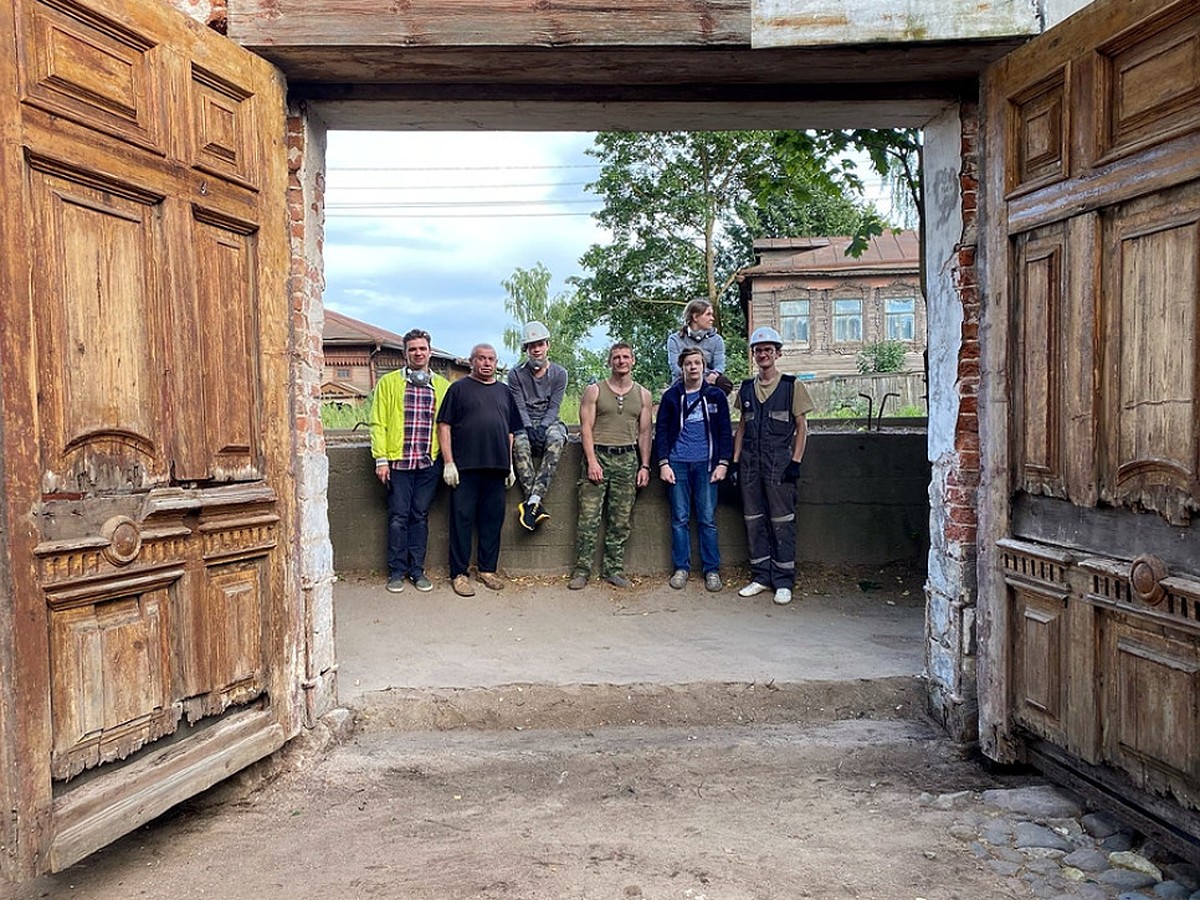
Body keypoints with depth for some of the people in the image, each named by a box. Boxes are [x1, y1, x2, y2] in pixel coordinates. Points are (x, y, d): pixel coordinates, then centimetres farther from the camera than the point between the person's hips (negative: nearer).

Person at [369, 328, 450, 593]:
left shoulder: (443, 386, 11)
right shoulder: (388, 382, 6)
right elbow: (378, 422, 2)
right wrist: (381, 459, -6)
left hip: (429, 462, 1)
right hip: (398, 460, -1)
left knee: (420, 516, 8)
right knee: (398, 517, 2)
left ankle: (417, 570, 17)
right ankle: (397, 571, 12)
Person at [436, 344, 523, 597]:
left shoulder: (504, 391, 16)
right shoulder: (459, 388, 3)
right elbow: (444, 426, -3)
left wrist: (510, 465, 12)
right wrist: (448, 462, -10)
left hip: (497, 467, 4)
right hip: (465, 467, -4)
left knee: (493, 519, 9)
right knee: (462, 519, 0)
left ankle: (488, 569, 21)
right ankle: (459, 573, 7)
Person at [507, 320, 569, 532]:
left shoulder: (559, 373, 4)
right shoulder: (516, 374, 3)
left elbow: (554, 407, -3)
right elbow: (519, 408, -4)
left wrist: (542, 427, -20)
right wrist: (529, 427, -22)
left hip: (549, 422, 0)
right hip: (524, 423, 0)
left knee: (555, 440, -36)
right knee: (520, 443, -36)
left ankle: (532, 501, -43)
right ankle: (536, 505, -40)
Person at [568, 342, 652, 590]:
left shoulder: (643, 395, 12)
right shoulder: (594, 391, 4)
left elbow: (644, 433, 13)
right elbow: (586, 428, -1)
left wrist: (645, 465, 5)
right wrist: (592, 461, -11)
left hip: (628, 458, 3)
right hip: (598, 455, -2)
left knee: (621, 520, 4)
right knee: (589, 517, -6)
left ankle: (613, 569, 13)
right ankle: (582, 570, 0)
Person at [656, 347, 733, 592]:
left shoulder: (716, 395, 5)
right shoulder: (671, 396, 6)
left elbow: (725, 431, 6)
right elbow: (661, 431, 6)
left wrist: (723, 463, -2)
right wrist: (663, 463, -2)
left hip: (706, 463, -1)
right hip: (678, 464, 1)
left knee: (707, 519, 1)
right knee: (679, 518, 4)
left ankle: (712, 570, 10)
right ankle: (681, 568, 13)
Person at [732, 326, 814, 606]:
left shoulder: (792, 385, 1)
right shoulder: (746, 388, 12)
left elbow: (802, 426, 0)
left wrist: (795, 462, -8)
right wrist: (735, 460, 9)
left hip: (779, 462, -4)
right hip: (750, 462, 4)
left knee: (782, 522, -2)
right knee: (754, 521, 8)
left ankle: (784, 581, 6)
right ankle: (761, 576, 18)